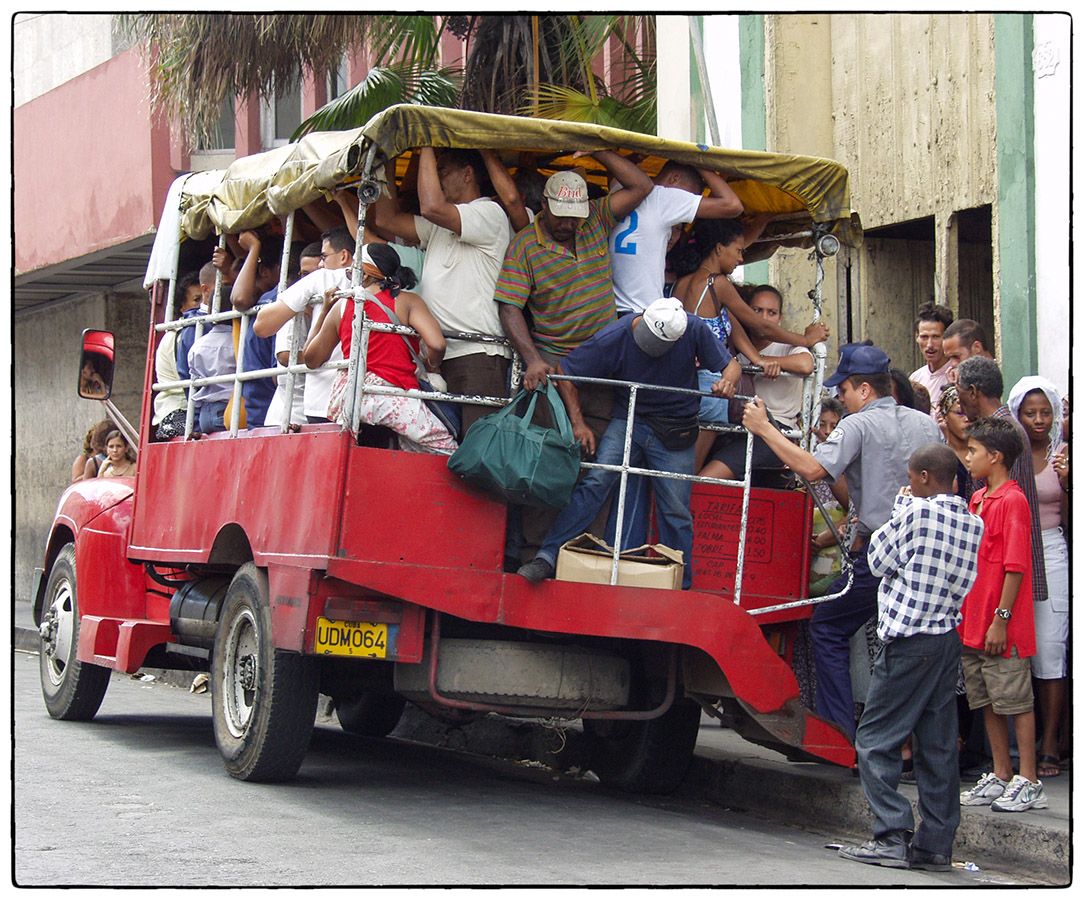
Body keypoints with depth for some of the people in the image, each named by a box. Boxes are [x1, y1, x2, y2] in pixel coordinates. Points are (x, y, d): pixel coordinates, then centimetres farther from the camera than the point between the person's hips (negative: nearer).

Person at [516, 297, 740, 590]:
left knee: (676, 511, 1)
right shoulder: (613, 338, -17)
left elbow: (730, 363, 0)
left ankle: (681, 588, 17)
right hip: (628, 420, -1)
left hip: (674, 431, 1)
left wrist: (728, 380, -23)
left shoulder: (694, 330, -15)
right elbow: (566, 373, -4)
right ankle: (547, 557, -23)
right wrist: (578, 423, -9)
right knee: (597, 480, -21)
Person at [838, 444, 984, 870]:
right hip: (949, 638, 7)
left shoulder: (916, 512, -11)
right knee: (938, 746, 8)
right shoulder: (973, 523, 9)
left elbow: (879, 562, -2)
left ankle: (892, 837, -10)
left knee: (876, 740, -3)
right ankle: (936, 843, 9)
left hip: (908, 639, -7)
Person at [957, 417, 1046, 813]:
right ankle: (1000, 776, 20)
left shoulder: (1012, 500, -13)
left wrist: (1001, 618, -18)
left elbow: (1016, 566, -16)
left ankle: (1028, 783, 3)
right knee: (988, 703, 12)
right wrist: (966, 615, 16)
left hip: (1002, 629, -9)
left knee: (1016, 702, -2)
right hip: (973, 624, 9)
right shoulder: (977, 500, 14)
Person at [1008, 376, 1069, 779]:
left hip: (1051, 553, -1)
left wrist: (1066, 484, -11)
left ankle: (1049, 744, -2)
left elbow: (1069, 521, 4)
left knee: (1049, 648, -6)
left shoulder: (1062, 455, 5)